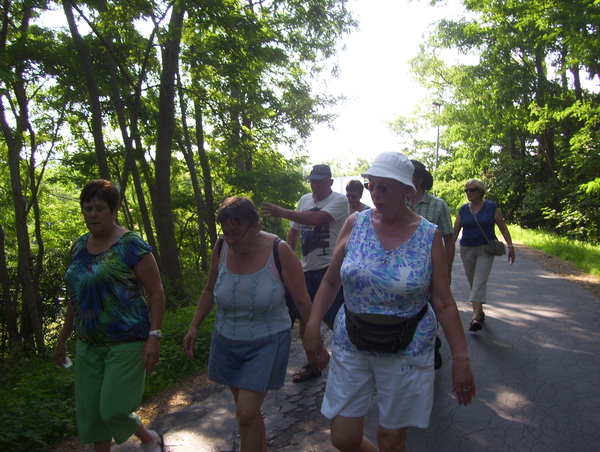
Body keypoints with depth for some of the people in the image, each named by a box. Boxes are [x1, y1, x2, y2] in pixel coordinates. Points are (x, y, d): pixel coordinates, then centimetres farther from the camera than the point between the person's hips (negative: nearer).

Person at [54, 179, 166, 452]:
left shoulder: (131, 246, -12)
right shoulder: (79, 248, 8)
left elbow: (156, 292, -12)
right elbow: (75, 297, 17)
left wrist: (154, 337, -20)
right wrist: (63, 339, 21)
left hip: (126, 343, -6)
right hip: (88, 345, 7)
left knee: (113, 410, -4)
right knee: (89, 411, 11)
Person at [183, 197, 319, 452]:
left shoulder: (279, 251, -18)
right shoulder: (222, 248, -7)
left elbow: (302, 300, -11)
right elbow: (210, 290, 10)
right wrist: (194, 327, 7)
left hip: (266, 344, -4)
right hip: (226, 342, 5)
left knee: (246, 415, -9)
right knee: (248, 409, 17)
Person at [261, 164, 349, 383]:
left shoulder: (339, 200, -8)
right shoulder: (304, 200, 14)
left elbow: (317, 219, -25)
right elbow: (294, 231, 20)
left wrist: (282, 212, -24)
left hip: (329, 268, -7)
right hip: (306, 268, 7)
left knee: (334, 320, -5)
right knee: (303, 317, 13)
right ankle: (312, 365, 30)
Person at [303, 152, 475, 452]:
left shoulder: (429, 236, -8)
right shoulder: (355, 224, -4)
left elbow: (444, 304, -5)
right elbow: (331, 281, 2)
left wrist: (461, 358, -6)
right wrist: (313, 325, -7)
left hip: (406, 354, -2)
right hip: (351, 347, 2)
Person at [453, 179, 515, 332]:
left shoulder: (492, 207, -2)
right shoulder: (463, 210, 5)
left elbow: (503, 227, 2)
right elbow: (455, 232, 7)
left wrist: (510, 246, -3)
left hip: (485, 250, -3)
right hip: (467, 250, 4)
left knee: (480, 282, -15)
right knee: (473, 283, 10)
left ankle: (475, 317, -22)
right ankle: (480, 312, 26)